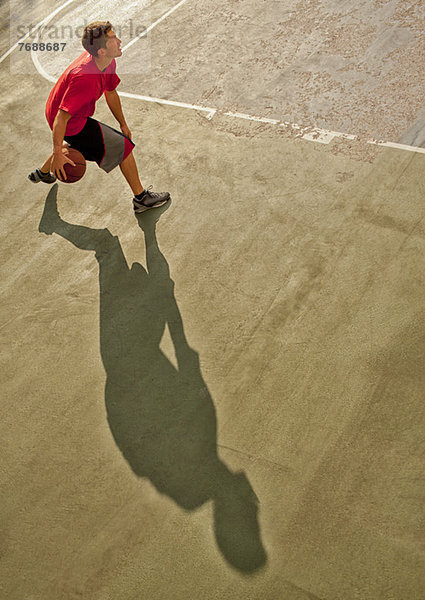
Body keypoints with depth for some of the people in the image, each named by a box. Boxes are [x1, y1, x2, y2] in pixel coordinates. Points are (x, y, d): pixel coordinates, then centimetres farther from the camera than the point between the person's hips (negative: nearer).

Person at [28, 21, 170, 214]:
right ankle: (141, 198, 7)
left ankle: (42, 173, 61)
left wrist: (123, 124, 17)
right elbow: (62, 118, -37)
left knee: (75, 143, 40)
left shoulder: (108, 63, -10)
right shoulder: (85, 78, -38)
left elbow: (111, 92, 9)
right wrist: (57, 154, -35)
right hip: (72, 124, -10)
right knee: (123, 146, -6)